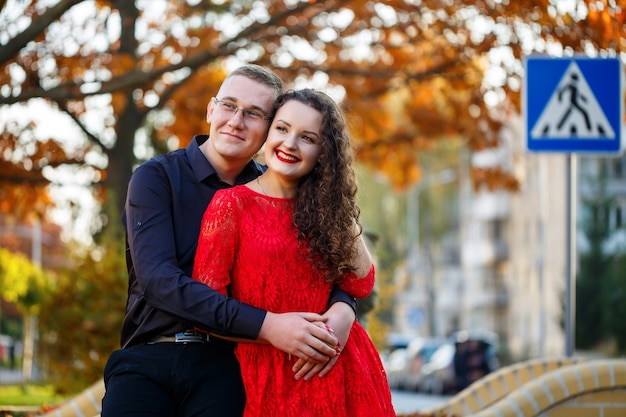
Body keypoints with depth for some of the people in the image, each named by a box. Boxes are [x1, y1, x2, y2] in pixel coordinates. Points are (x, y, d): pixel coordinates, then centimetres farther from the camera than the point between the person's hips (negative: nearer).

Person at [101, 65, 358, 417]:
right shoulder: (157, 177, 2)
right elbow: (158, 279, -11)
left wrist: (343, 309, -12)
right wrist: (265, 325, -19)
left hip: (224, 364, 2)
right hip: (146, 361, -2)